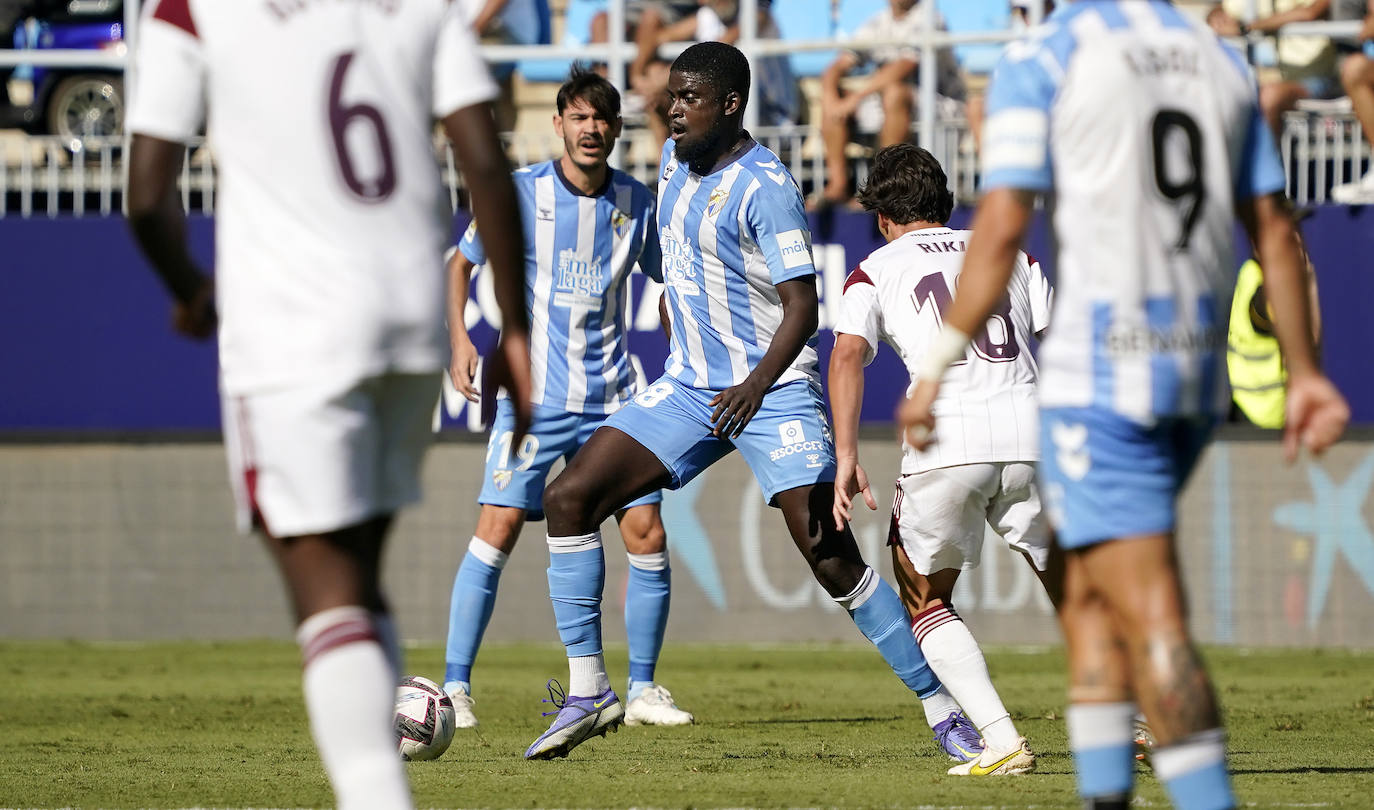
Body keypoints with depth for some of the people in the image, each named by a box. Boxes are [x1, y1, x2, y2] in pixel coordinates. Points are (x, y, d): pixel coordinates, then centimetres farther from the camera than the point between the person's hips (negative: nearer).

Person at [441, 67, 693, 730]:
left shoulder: (637, 203, 4)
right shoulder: (520, 193, -4)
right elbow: (461, 263, 10)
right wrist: (459, 338, -4)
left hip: (613, 396, 3)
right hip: (533, 394, -3)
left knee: (647, 536, -3)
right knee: (498, 527, -14)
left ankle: (642, 689, 10)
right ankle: (455, 686, -8)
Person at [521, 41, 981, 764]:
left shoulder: (764, 186, -17)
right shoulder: (674, 161, 7)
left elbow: (802, 307, -23)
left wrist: (757, 385, -37)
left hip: (773, 395, -7)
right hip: (688, 387, 7)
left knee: (830, 557, -15)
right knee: (568, 497, -6)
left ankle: (941, 708, -4)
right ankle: (587, 691, 0)